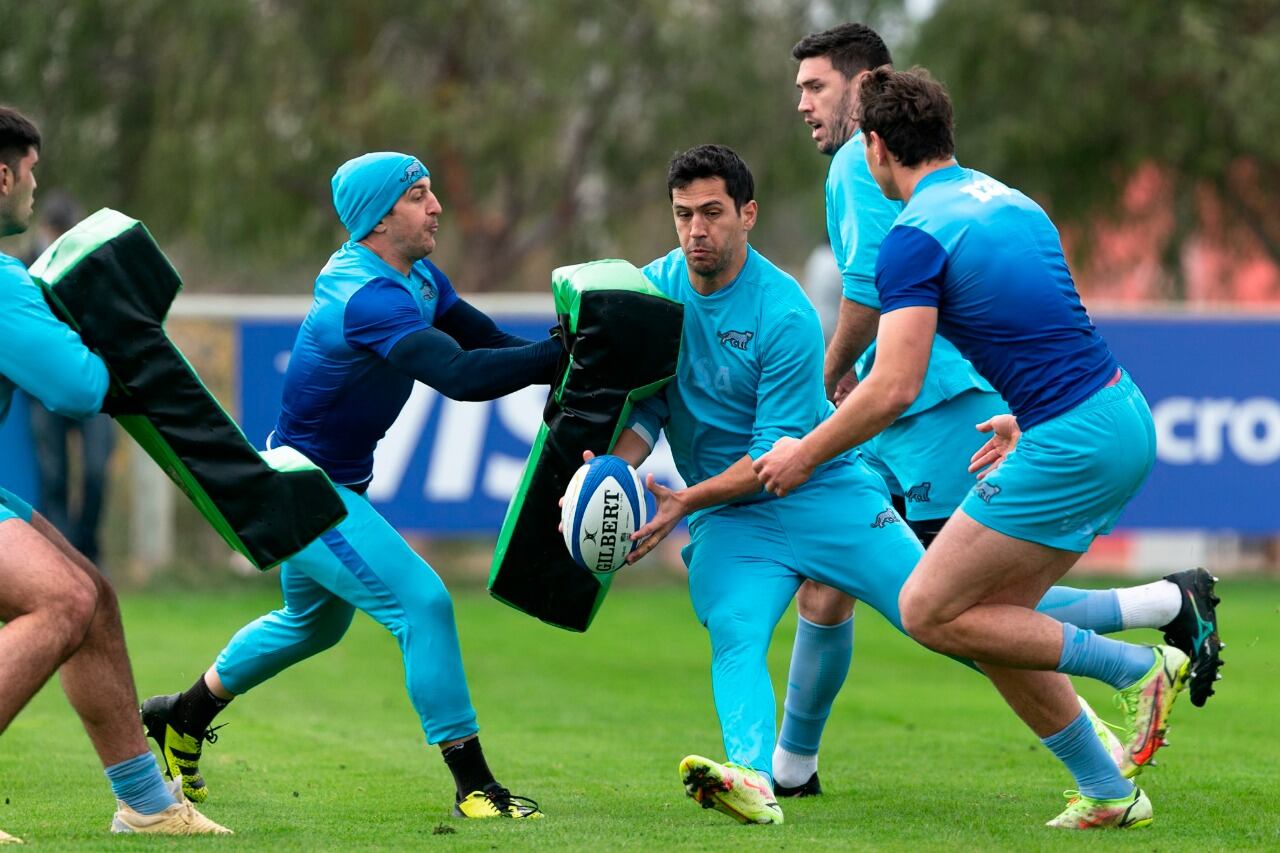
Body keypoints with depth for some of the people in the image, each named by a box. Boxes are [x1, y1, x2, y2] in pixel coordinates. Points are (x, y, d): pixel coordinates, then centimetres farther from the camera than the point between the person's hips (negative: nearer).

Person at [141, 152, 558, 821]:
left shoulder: (416, 277, 2)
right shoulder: (366, 297, -30)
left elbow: (487, 340, 1)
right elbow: (460, 376, -39)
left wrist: (553, 361, -18)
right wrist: (560, 355, -38)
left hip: (333, 483, 11)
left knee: (314, 622, 29)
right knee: (422, 603, -17)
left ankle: (181, 719, 46)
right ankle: (472, 786, -12)